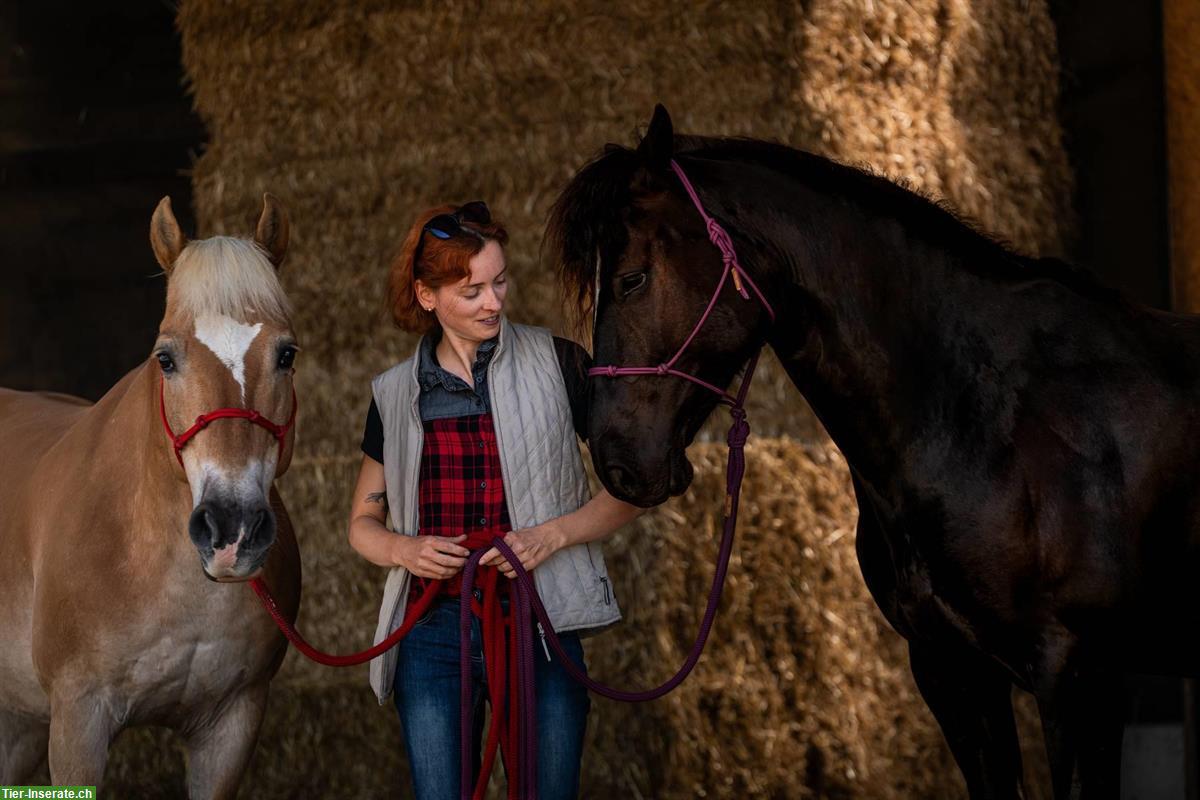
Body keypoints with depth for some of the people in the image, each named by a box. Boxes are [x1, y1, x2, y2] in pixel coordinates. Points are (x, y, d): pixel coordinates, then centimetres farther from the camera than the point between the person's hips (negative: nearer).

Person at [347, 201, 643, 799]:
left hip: (540, 630, -1)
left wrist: (552, 535, -14)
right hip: (433, 632, 2)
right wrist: (404, 550, -8)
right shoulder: (396, 394, 8)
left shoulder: (555, 364, 1)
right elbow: (363, 523, 15)